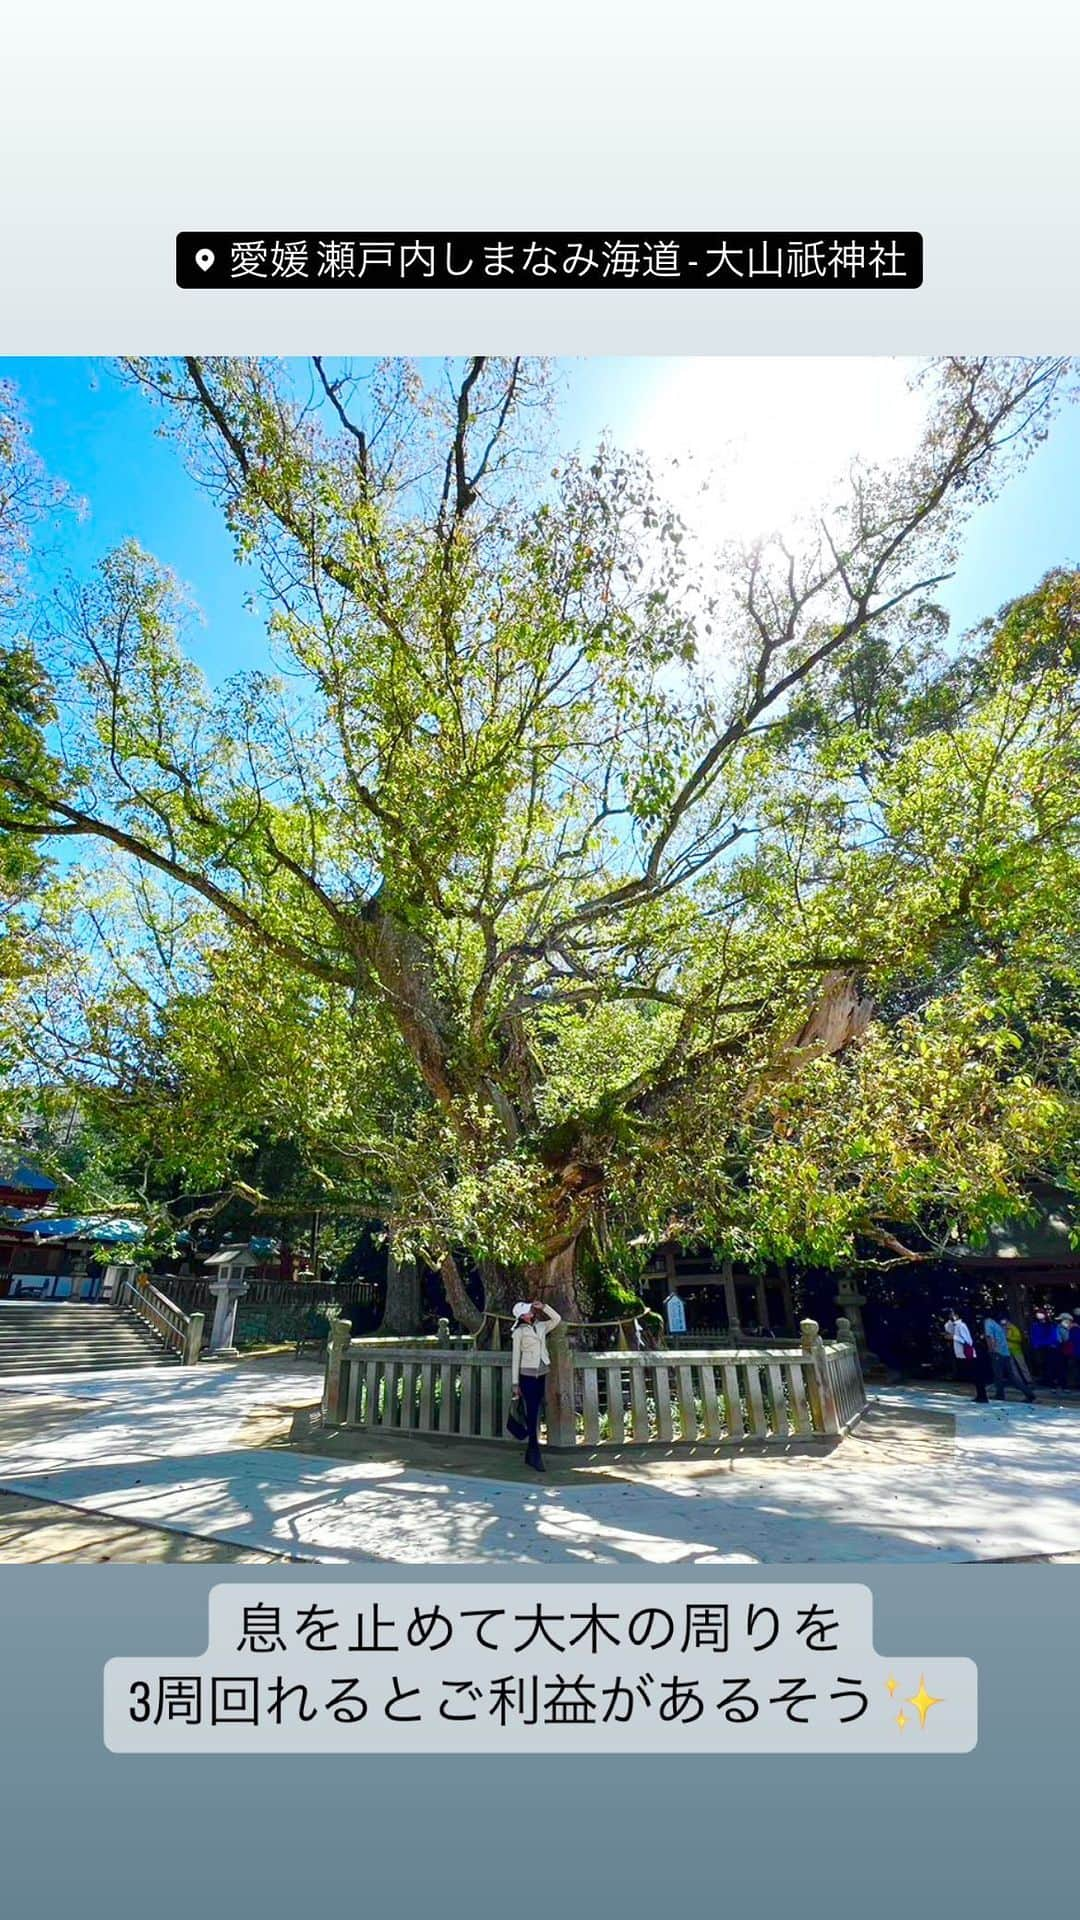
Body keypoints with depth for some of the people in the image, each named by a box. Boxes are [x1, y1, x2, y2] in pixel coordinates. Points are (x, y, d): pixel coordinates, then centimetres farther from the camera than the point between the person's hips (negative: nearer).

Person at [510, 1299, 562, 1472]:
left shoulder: (541, 1327, 9)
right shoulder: (519, 1332, -4)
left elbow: (557, 1318, 14)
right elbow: (515, 1357, -4)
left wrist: (543, 1307, 2)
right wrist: (515, 1382, -5)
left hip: (541, 1374, 5)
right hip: (527, 1375, -5)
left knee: (535, 1414, 9)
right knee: (532, 1415, -7)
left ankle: (530, 1455, 17)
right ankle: (536, 1456, -6)